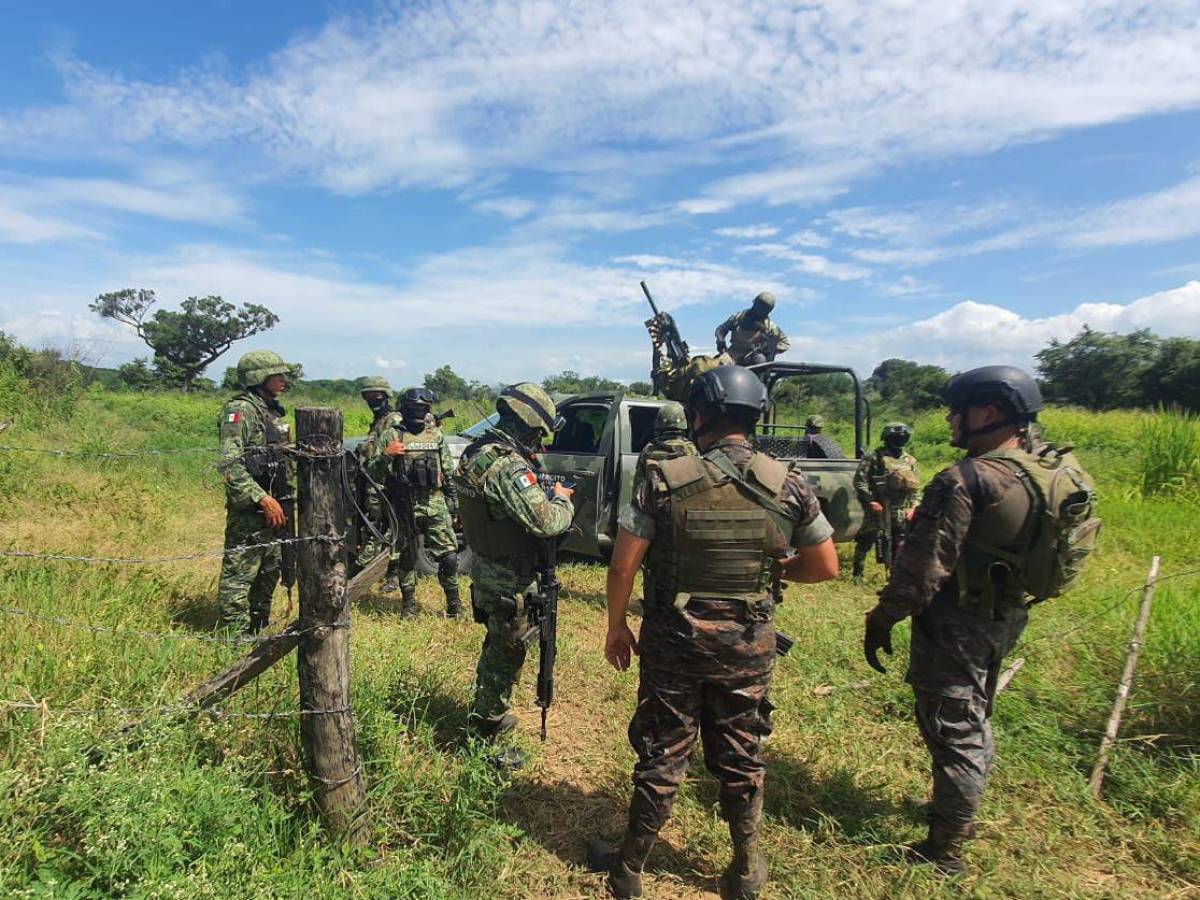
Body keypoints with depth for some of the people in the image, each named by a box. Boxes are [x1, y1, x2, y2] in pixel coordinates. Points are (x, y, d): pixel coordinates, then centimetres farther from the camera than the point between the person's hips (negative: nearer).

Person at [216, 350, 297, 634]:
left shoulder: (273, 410, 15)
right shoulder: (240, 409, -13)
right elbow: (229, 464, -22)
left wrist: (287, 501, 19)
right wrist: (263, 499, -26)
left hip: (274, 506, 9)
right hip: (249, 509, -9)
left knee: (269, 571, 17)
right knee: (240, 573, -3)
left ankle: (258, 629, 30)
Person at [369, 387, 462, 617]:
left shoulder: (437, 435, 9)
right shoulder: (390, 435, 0)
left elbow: (449, 473, 14)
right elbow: (374, 473, -1)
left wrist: (454, 504, 12)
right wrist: (386, 454, -19)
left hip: (436, 505, 2)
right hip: (404, 508, -2)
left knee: (449, 555, -2)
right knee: (406, 557, 9)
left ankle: (454, 602, 13)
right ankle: (408, 603, 24)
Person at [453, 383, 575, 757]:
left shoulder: (477, 452, 3)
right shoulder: (509, 467, -28)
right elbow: (545, 522, -31)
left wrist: (545, 494, 2)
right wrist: (562, 500, -11)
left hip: (485, 570, 10)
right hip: (508, 583, -10)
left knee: (496, 647, 26)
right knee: (506, 656, 5)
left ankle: (487, 716, 43)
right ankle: (484, 736, 18)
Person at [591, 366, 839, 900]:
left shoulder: (665, 479, -14)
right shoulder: (788, 485, -7)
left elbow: (623, 564, -12)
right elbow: (825, 567, 0)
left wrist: (616, 627, 2)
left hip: (673, 642, -1)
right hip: (749, 648, 2)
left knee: (661, 756, 14)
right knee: (741, 758, 20)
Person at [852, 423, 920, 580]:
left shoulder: (910, 461, 12)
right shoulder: (874, 458, -7)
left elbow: (915, 486, 18)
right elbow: (859, 481, -11)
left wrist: (912, 506, 8)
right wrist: (870, 501, -16)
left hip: (901, 513, 5)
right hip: (878, 510, -5)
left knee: (900, 546, 8)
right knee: (866, 541, 0)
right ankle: (857, 573, 12)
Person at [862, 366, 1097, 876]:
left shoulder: (965, 481, -25)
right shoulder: (1057, 471, -1)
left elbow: (923, 566, -24)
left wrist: (882, 618, -15)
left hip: (958, 620, -8)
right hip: (1010, 617, 8)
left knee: (952, 728, 3)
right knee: (974, 716, 25)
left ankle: (946, 848, 16)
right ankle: (962, 812, 43)